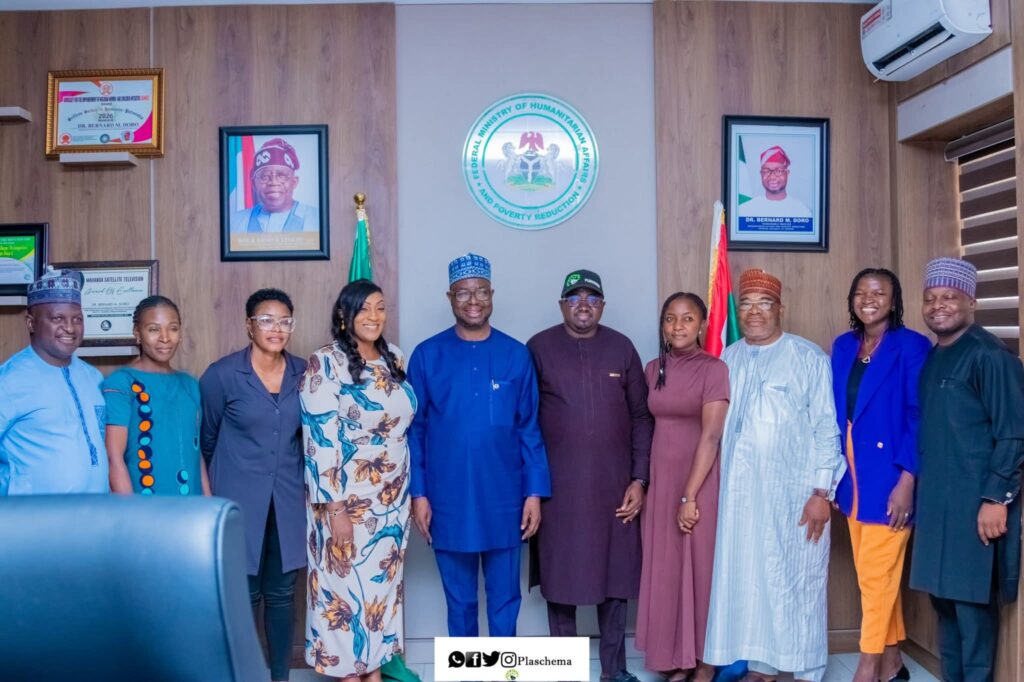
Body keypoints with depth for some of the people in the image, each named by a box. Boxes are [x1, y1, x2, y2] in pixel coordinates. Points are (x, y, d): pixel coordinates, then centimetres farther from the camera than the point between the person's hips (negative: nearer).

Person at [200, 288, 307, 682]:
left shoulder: (303, 373, 1)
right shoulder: (222, 374, -7)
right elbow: (207, 437, 5)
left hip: (288, 499, 3)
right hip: (240, 499, -3)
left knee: (282, 592, 10)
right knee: (244, 594, 5)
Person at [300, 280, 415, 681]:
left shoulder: (394, 360, 6)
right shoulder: (325, 364, -12)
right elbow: (320, 439, -17)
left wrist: (410, 494, 13)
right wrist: (335, 507, -19)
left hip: (392, 497, 6)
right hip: (347, 497, -6)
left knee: (383, 581, 14)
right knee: (345, 583, 5)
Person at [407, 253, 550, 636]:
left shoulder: (516, 355, 0)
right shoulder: (427, 356, -2)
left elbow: (529, 429, 1)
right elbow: (414, 430, 1)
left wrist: (535, 492, -2)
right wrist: (418, 493, -3)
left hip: (504, 500, 0)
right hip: (448, 500, 0)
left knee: (504, 598, 11)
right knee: (459, 599, 14)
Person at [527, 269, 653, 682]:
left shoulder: (622, 348, 5)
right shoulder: (539, 348, 0)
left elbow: (641, 418, 5)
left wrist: (639, 479, 0)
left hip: (613, 483, 2)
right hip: (558, 484, -1)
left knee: (614, 575, 8)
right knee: (560, 575, 7)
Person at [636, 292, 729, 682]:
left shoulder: (714, 369, -9)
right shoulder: (654, 369, 8)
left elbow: (712, 436, -14)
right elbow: (650, 426, 9)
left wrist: (689, 495, -17)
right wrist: (644, 485, 3)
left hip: (700, 482, -5)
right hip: (660, 482, 5)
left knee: (701, 569, 4)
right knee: (665, 571, 9)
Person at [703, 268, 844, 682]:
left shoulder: (809, 358, -3)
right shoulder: (727, 361, 10)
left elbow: (826, 428, -6)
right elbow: (715, 429, 11)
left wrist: (822, 492, -11)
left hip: (794, 492, -4)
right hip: (739, 493, 4)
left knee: (797, 582, 4)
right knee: (748, 581, 10)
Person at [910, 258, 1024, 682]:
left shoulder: (989, 356, -12)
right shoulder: (930, 359, 12)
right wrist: (916, 486, 16)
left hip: (974, 503, -8)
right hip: (934, 500, 8)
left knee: (972, 600, 1)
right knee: (943, 596, 15)